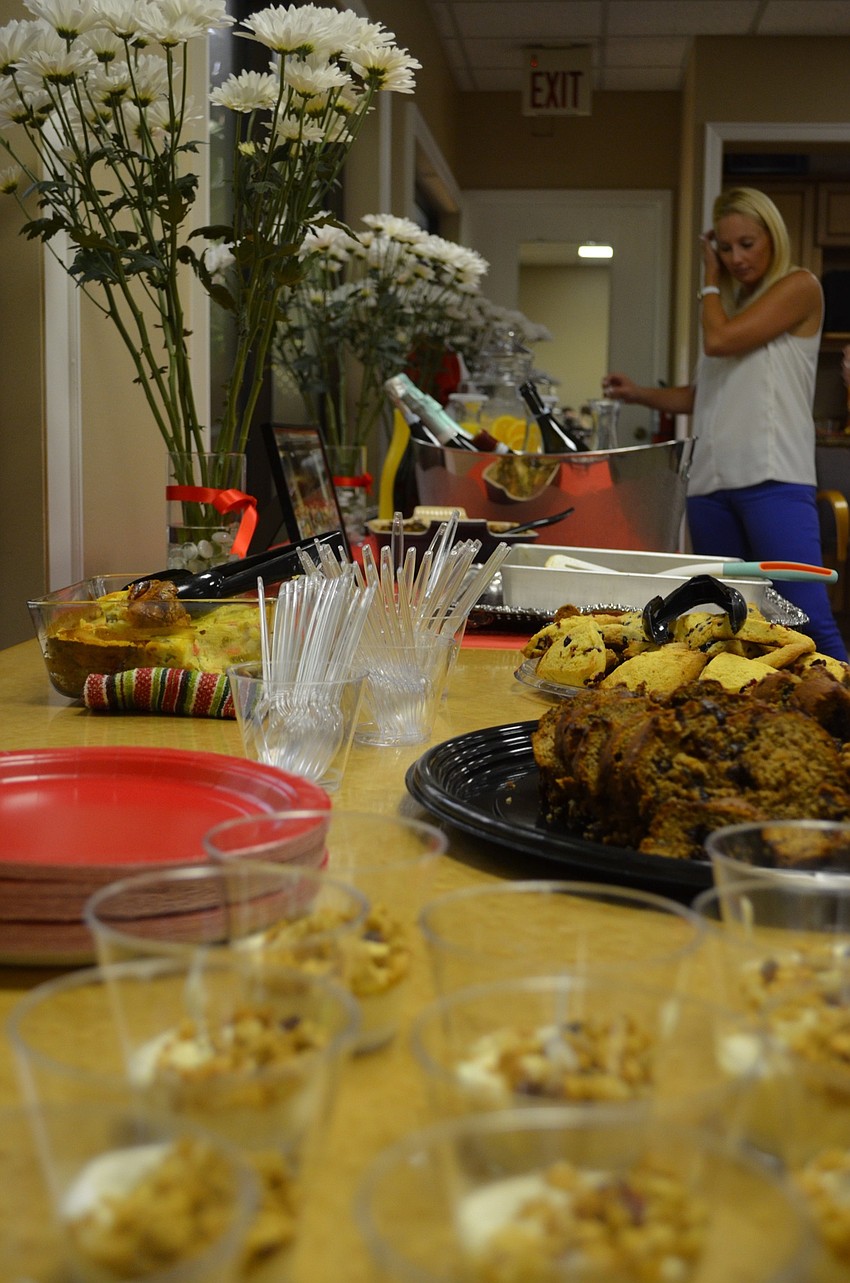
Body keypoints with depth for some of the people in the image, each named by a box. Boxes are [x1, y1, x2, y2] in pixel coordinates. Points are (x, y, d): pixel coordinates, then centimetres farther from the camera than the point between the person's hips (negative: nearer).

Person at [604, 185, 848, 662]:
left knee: (810, 619, -16)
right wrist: (640, 394, 14)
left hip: (772, 480, -7)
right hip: (712, 480, 7)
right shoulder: (733, 303, 22)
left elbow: (719, 340, -11)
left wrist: (710, 283, 7)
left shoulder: (799, 288, 1)